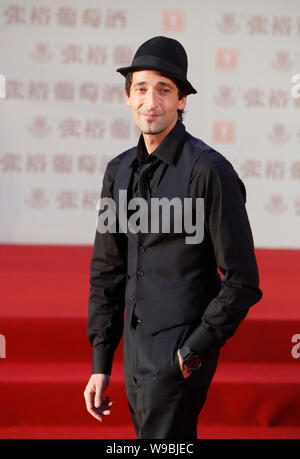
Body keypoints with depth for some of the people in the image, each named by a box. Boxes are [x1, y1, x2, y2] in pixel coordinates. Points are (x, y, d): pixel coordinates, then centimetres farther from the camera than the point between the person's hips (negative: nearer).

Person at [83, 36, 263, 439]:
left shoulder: (209, 170, -13)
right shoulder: (119, 171, 9)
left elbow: (242, 283, -12)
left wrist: (194, 349, -13)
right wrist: (100, 363, 11)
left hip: (181, 356, -7)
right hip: (136, 346, 7)